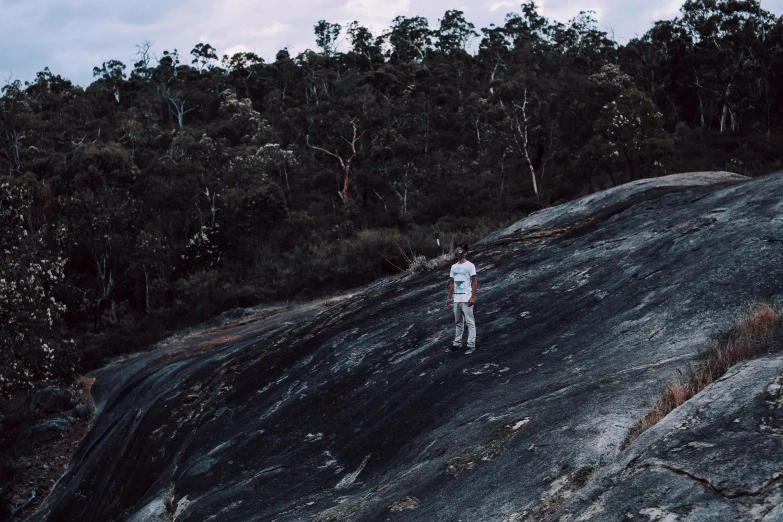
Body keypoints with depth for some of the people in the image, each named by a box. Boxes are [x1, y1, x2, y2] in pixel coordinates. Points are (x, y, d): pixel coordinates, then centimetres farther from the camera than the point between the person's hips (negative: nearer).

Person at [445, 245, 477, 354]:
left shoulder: (469, 265, -7)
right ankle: (457, 343, 22)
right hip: (456, 298, 7)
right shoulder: (454, 267, 14)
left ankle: (471, 345, -6)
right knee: (458, 322, 14)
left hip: (466, 298, -7)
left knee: (470, 322, -6)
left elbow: (474, 282, -10)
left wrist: (472, 297, -17)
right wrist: (449, 297, 14)